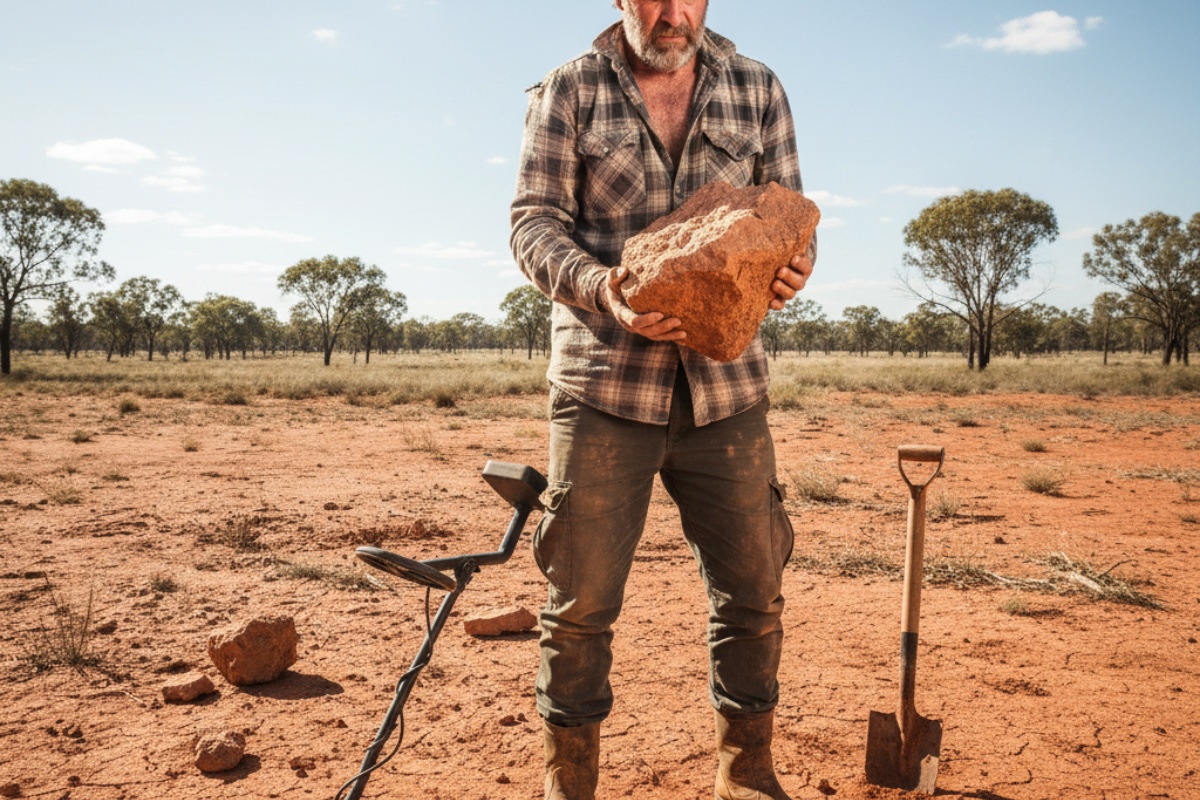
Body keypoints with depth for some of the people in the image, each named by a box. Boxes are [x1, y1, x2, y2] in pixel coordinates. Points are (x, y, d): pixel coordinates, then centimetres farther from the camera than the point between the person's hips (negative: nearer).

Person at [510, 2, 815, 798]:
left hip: (726, 382, 3)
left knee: (753, 589, 9)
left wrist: (795, 263, -12)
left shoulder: (757, 89, 11)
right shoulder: (569, 92, 4)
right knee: (581, 599, 2)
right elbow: (533, 220, -2)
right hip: (603, 381, -2)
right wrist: (599, 287, -22)